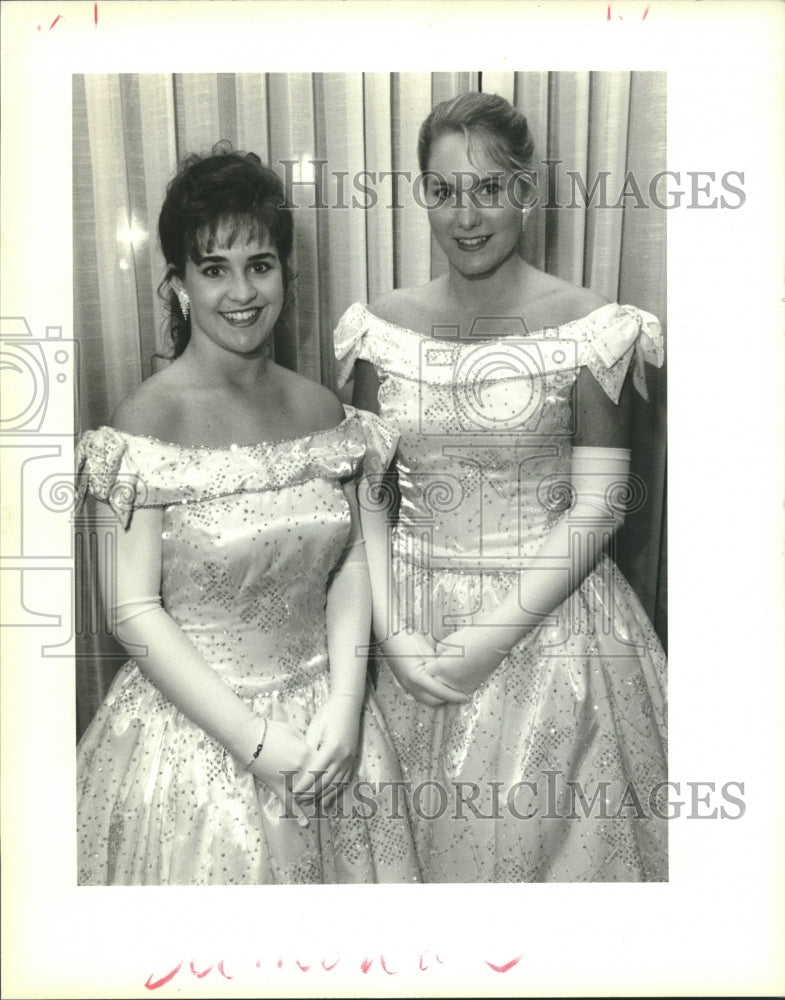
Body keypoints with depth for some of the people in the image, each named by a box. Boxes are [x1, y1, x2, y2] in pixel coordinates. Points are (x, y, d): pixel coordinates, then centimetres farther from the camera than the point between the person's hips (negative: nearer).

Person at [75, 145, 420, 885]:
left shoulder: (320, 409, 1)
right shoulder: (149, 422, -14)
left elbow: (352, 560, 1)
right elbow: (133, 609, -16)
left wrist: (345, 705, -10)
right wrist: (257, 741, -16)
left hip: (326, 720, 5)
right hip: (195, 732, -4)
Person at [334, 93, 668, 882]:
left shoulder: (589, 330, -9)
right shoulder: (383, 328, 1)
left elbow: (597, 508, -10)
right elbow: (364, 494, 3)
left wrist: (494, 634, -15)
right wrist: (390, 629, -8)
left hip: (548, 624, -3)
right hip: (410, 630, 3)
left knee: (539, 834, 11)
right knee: (414, 839, 19)